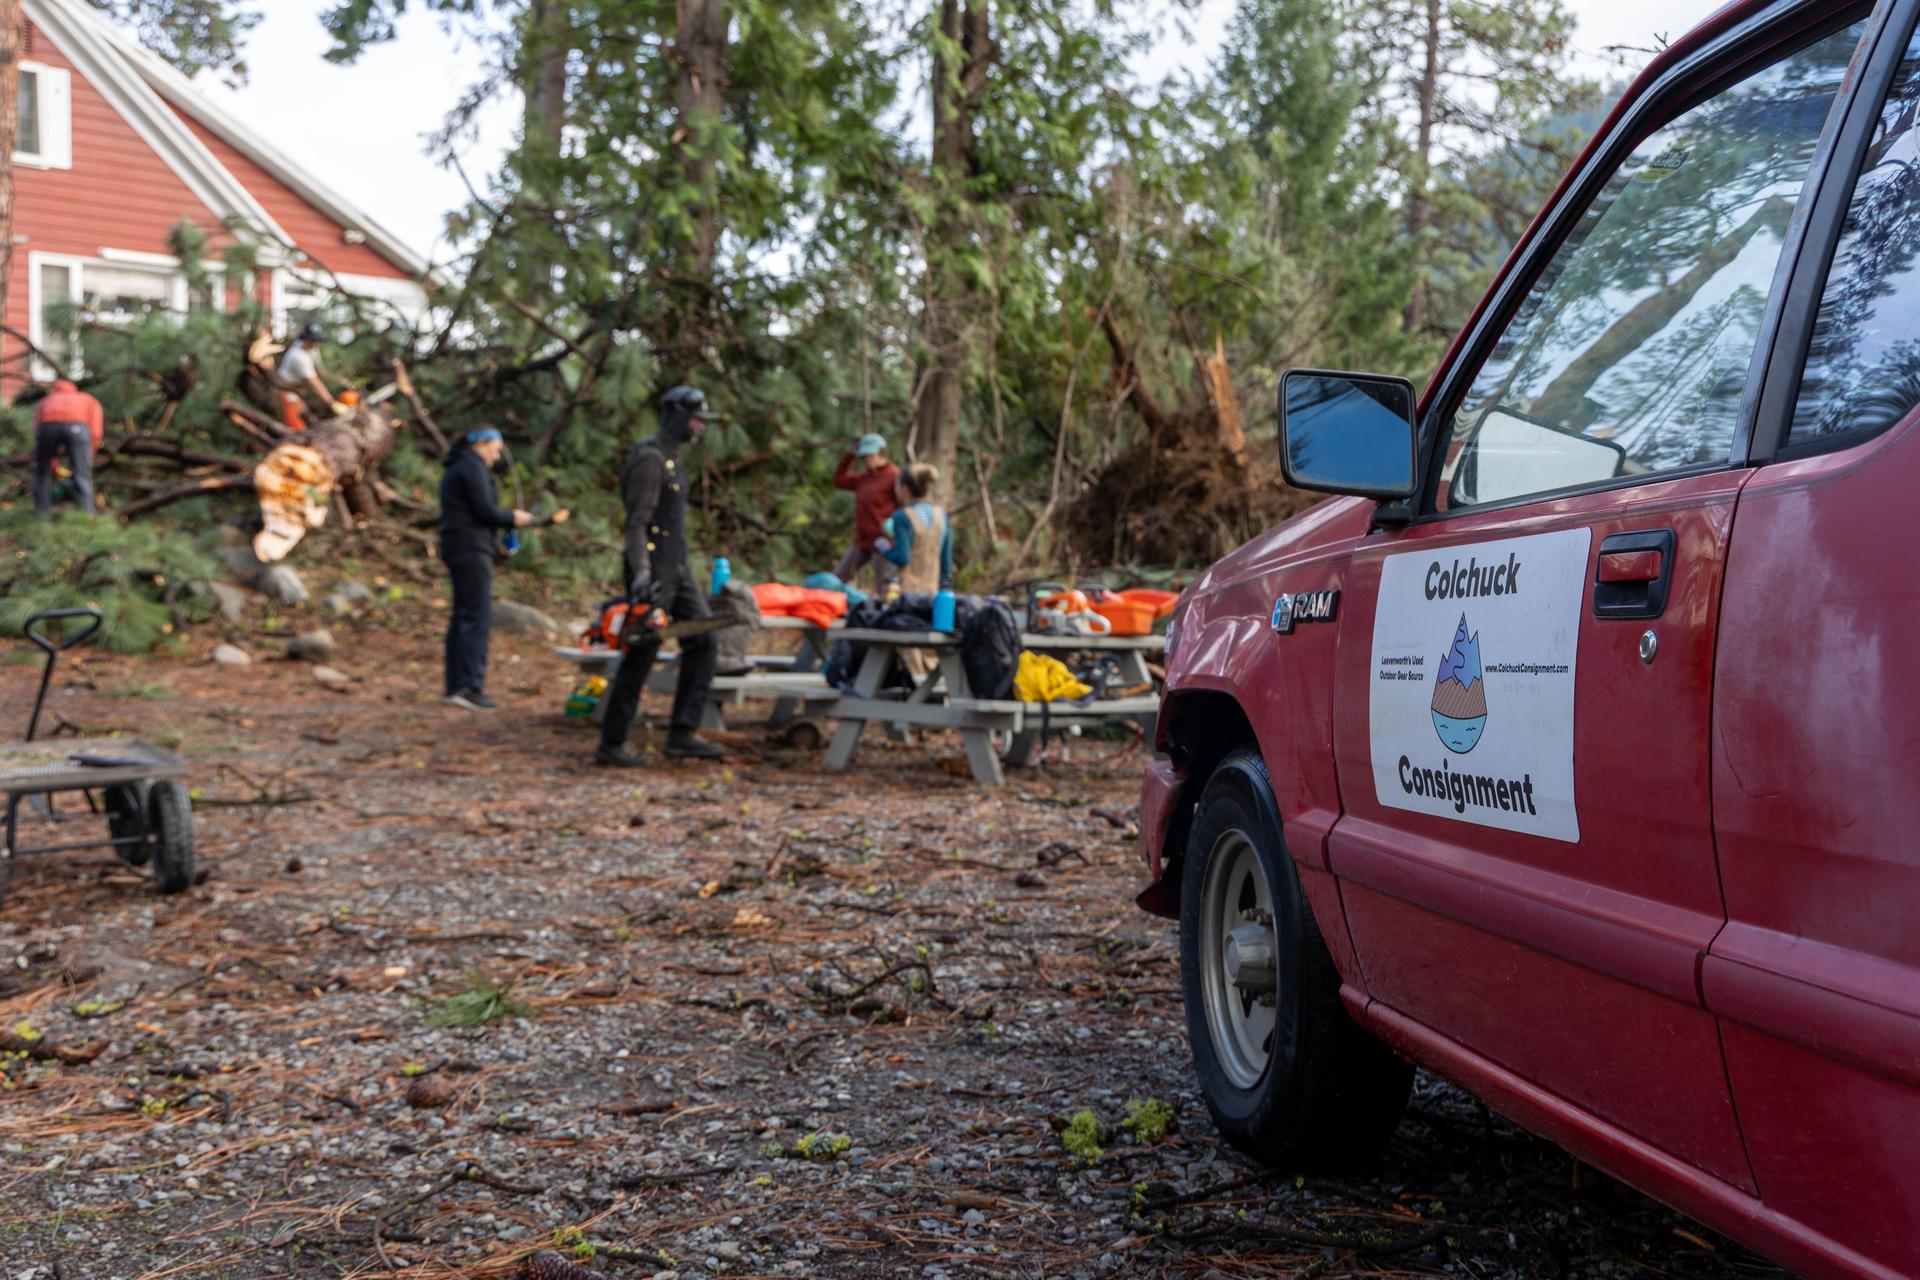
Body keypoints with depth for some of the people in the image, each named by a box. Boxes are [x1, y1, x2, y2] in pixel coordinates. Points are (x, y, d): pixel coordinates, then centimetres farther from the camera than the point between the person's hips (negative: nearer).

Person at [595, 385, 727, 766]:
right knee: (641, 654, -5)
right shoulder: (650, 458, -13)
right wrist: (641, 572, -29)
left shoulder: (671, 457, 17)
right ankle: (610, 745, 5)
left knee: (702, 642, 4)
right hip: (653, 570, -10)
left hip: (676, 568, 10)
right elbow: (636, 521, -20)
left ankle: (682, 735, 7)